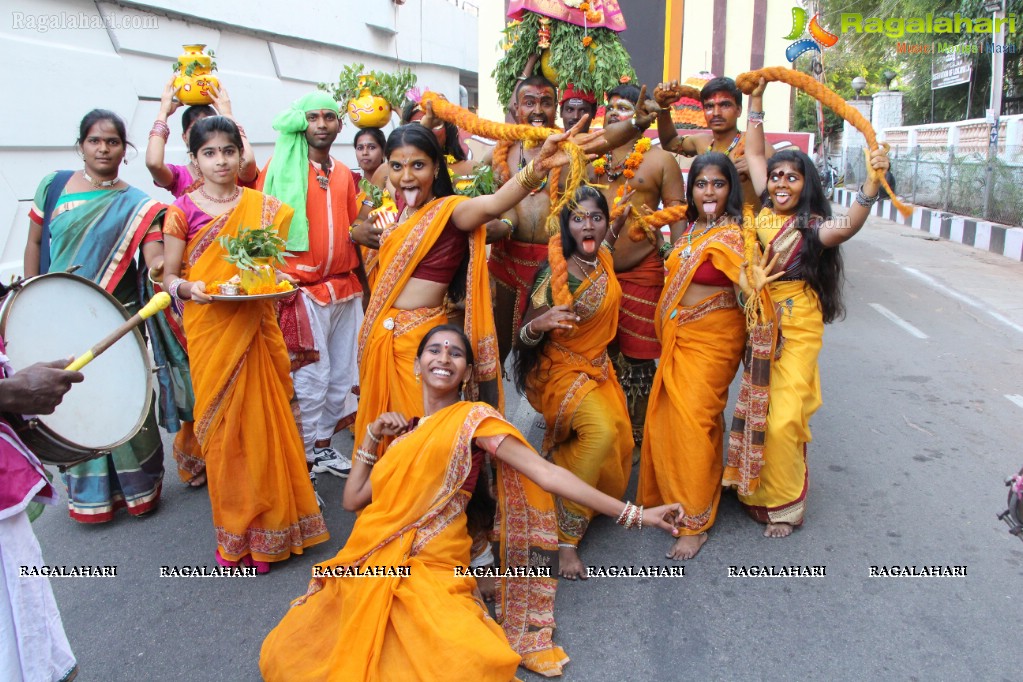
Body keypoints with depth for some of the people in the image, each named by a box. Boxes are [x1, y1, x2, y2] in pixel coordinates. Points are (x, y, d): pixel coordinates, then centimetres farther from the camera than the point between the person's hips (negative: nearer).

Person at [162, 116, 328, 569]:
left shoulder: (265, 208, 6)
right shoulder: (183, 210, 1)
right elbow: (169, 276, 2)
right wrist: (187, 287, -19)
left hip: (256, 328, 1)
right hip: (209, 331, -1)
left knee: (262, 422, 2)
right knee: (221, 426, 3)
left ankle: (266, 527, 17)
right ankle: (231, 531, 19)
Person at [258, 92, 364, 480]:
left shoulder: (343, 173, 13)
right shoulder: (281, 166, -3)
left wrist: (360, 278, 14)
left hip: (345, 285, 6)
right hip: (303, 287, -6)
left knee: (342, 373, 11)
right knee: (312, 377, -2)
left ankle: (323, 444, 27)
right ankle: (303, 458, 14)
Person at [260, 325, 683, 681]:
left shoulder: (473, 418, -1)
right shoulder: (403, 430, 18)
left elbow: (544, 472, -10)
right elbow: (353, 499, 19)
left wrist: (630, 514, -18)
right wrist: (372, 435, 10)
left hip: (433, 579, -6)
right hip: (373, 574, 6)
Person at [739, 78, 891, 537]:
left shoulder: (813, 226, -9)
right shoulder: (766, 213, 6)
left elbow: (846, 226, -32)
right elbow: (754, 153, 14)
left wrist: (872, 182, -45)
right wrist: (756, 99, 13)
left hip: (797, 330, -5)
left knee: (783, 417, -8)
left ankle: (784, 504, 9)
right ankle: (757, 491, 30)